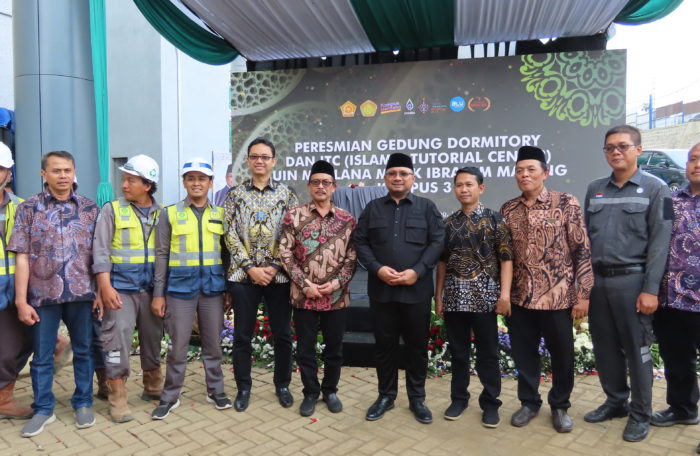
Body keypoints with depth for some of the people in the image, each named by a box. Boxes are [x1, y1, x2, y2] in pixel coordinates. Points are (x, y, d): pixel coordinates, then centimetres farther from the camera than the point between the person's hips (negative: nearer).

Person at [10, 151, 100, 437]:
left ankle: (83, 403, 27)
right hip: (43, 294, 0)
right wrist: (21, 300, -5)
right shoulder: (29, 208, 1)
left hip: (82, 293, 1)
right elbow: (22, 257, -2)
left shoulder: (90, 208, 4)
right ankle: (43, 409, 28)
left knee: (84, 351, 11)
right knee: (42, 355, 11)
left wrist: (100, 291, 0)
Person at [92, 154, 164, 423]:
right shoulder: (112, 210, -2)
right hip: (121, 287, -3)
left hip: (152, 288, 3)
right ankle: (117, 399, 9)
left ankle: (153, 388, 29)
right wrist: (105, 286, -15)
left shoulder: (161, 213, 6)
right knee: (117, 339, -4)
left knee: (153, 338, 13)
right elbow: (101, 251, -7)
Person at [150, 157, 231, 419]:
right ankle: (170, 397, 22)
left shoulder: (221, 215, 6)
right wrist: (158, 293, -1)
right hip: (180, 288, -1)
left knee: (213, 345, 11)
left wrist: (230, 288, 6)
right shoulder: (170, 214, 2)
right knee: (178, 346, 6)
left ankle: (215, 391, 27)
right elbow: (161, 256, 2)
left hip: (213, 288, 2)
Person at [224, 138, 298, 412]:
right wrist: (250, 268, -10)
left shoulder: (287, 194, 2)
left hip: (279, 275, 0)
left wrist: (275, 267, -10)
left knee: (282, 334, 9)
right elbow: (230, 235, -2)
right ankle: (243, 388, 25)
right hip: (243, 274, 0)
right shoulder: (235, 194, 3)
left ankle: (282, 385, 27)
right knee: (242, 335, 9)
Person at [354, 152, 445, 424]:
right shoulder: (373, 208, 10)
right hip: (381, 290, 1)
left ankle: (417, 398, 25)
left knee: (417, 345, 9)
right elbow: (360, 242, 4)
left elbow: (437, 242, -2)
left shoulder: (427, 207, 6)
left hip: (417, 290, -1)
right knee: (384, 345, 10)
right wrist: (377, 268, -12)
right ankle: (386, 396, 26)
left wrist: (417, 271, -14)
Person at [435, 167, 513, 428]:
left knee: (488, 353, 6)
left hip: (484, 297, -3)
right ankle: (459, 398, 27)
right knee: (458, 351, 12)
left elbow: (506, 259, -4)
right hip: (454, 297, 3)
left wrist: (505, 294, -13)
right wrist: (438, 296, 8)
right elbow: (442, 262, 10)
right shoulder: (448, 223, 8)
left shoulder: (495, 220, -1)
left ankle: (490, 403, 22)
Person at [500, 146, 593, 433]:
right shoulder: (508, 210, 5)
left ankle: (560, 406, 33)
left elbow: (583, 251, -6)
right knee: (523, 354, 12)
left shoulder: (567, 204, -6)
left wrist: (583, 294, -10)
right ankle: (529, 402, 33)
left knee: (562, 354, 11)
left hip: (558, 297, -3)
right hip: (520, 297, 3)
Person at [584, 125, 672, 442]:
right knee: (604, 347, 12)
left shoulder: (655, 189, 0)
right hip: (597, 279, 4)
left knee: (637, 348, 5)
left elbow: (659, 242, -6)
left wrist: (651, 289, -12)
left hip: (631, 279, -4)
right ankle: (615, 401, 30)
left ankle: (640, 414, 20)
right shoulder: (594, 189, 11)